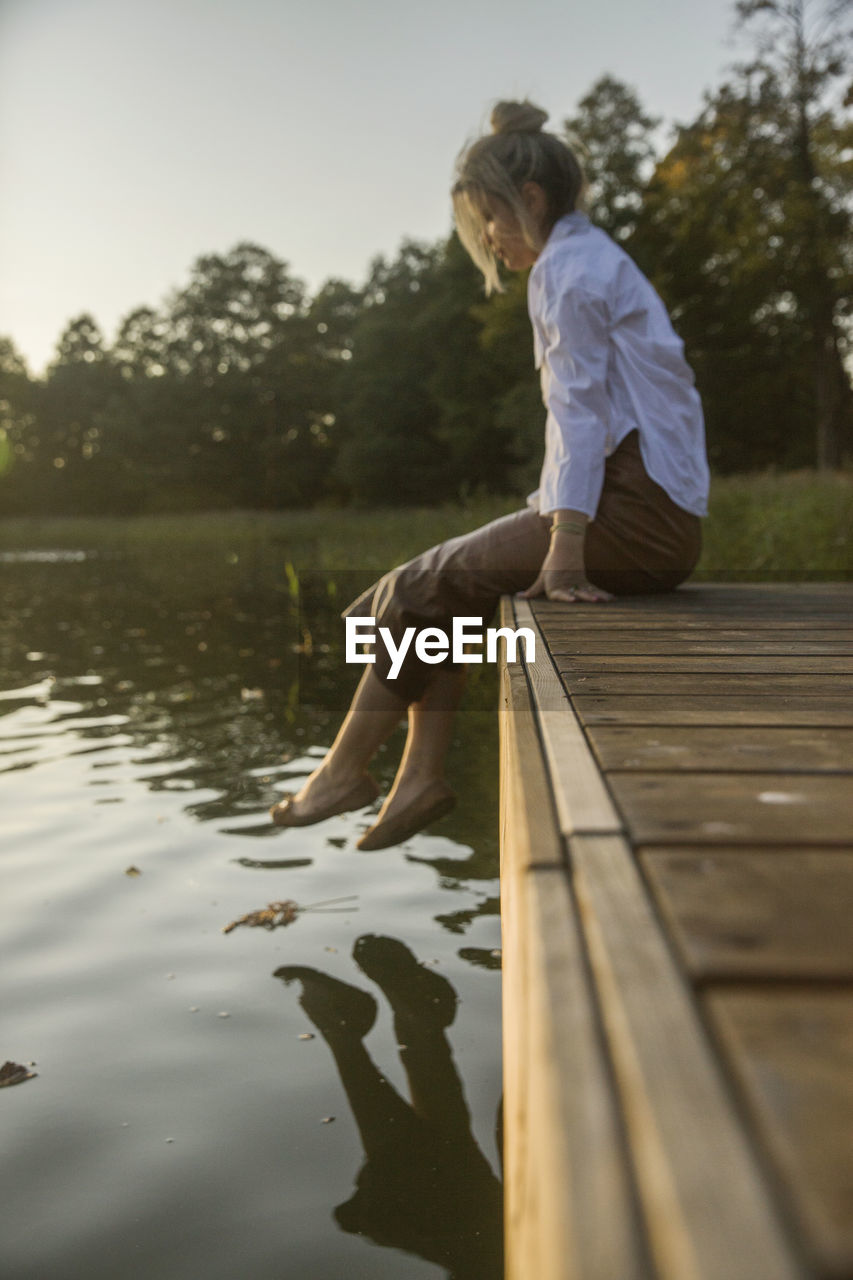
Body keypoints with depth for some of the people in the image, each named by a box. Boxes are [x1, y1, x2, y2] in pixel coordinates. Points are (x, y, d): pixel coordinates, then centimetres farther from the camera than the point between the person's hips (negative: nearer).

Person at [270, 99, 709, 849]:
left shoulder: (569, 265, -7)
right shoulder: (590, 260, 24)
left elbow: (580, 408, -17)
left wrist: (563, 553, -21)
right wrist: (552, 521, 17)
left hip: (638, 512, -10)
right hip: (648, 508, 10)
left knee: (430, 585, -6)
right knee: (445, 577, 9)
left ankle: (346, 769, 7)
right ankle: (422, 774, 4)